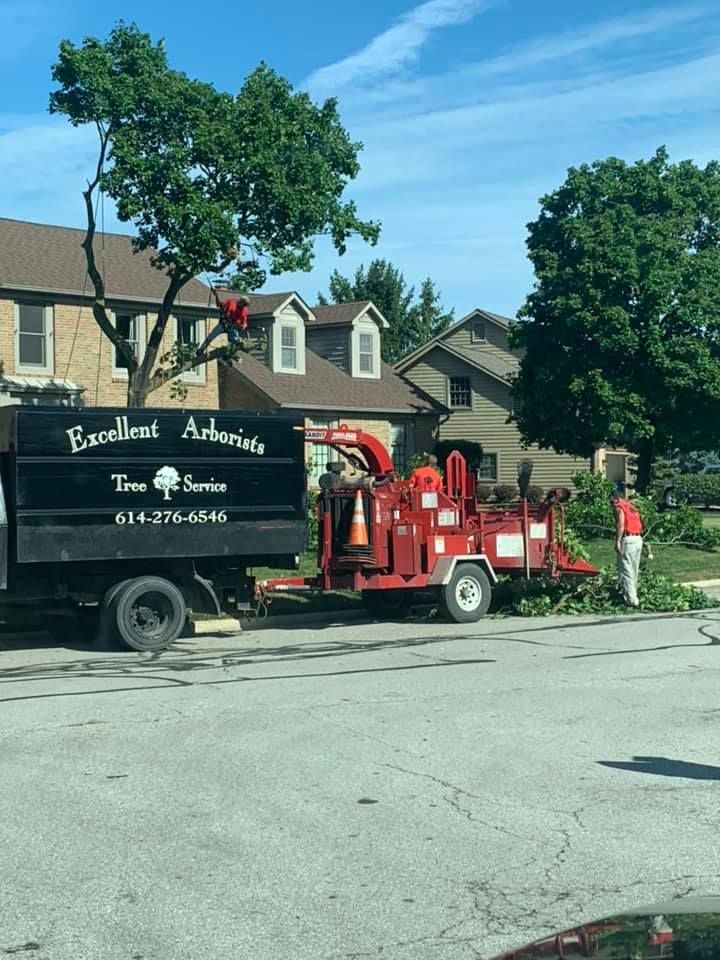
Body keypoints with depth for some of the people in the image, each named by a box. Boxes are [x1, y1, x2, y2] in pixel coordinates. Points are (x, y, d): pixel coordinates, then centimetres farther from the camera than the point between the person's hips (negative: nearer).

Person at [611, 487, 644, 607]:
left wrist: (617, 542, -19)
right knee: (634, 570, 17)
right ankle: (632, 594, 23)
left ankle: (631, 600, -12)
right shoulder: (632, 507, 23)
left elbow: (621, 525, -16)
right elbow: (639, 525, 20)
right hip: (638, 539, 9)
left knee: (626, 571, -7)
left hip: (628, 539, -9)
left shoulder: (619, 508, -3)